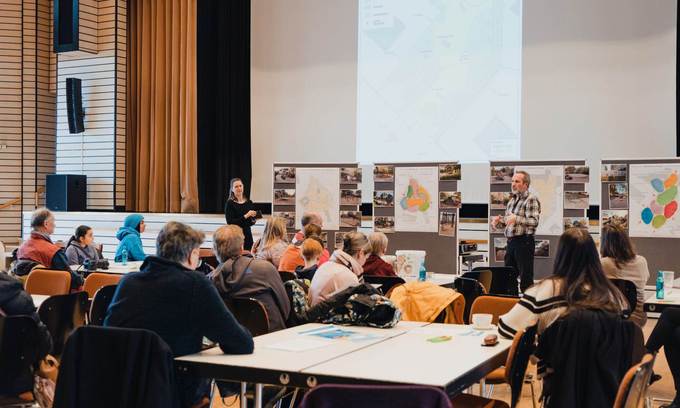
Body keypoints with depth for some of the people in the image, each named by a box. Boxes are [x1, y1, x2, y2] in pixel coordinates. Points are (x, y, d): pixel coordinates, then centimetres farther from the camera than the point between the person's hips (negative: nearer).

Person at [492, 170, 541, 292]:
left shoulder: (531, 199, -8)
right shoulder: (512, 200, 17)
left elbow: (534, 221, -20)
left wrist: (517, 219, -34)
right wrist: (499, 221, 3)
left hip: (524, 242, -8)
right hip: (511, 241, 8)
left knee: (525, 278, -4)